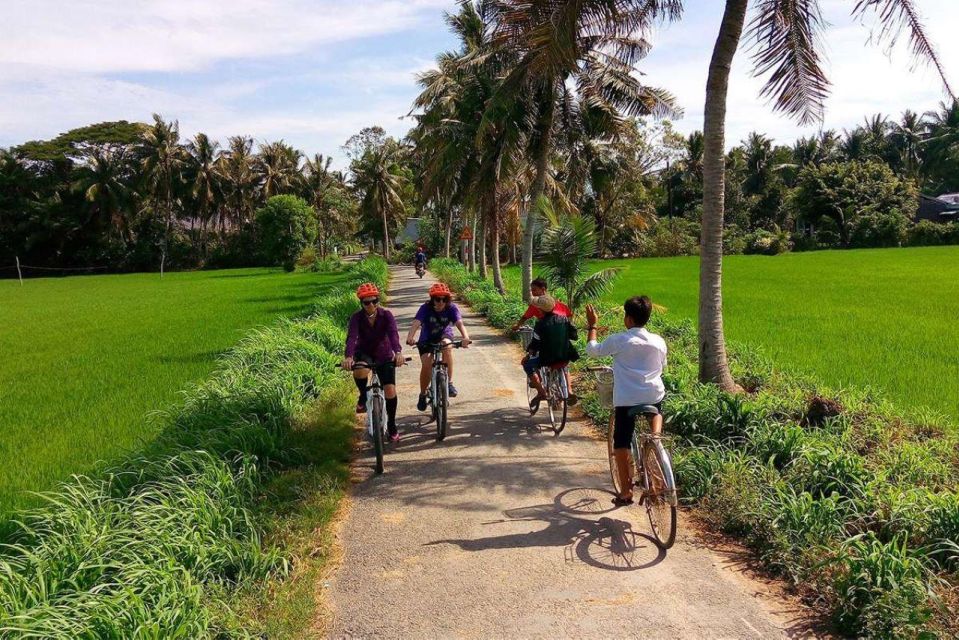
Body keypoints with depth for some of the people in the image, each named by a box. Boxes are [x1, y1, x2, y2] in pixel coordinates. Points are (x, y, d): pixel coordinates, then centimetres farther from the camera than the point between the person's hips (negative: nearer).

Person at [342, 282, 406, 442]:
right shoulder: (357, 318, -17)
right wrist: (348, 357, -51)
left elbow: (393, 334, -32)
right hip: (364, 353, 0)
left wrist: (398, 352, -52)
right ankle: (362, 397, -5)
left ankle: (391, 426, 13)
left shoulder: (386, 315, -17)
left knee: (390, 391, -10)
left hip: (384, 356, 1)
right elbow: (351, 337, -32)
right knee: (360, 371, -36)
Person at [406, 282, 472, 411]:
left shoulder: (452, 308, -21)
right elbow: (416, 324, -38)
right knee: (427, 365, -20)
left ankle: (449, 382, -22)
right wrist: (410, 338, -58)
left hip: (444, 336, 0)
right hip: (426, 340, 0)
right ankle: (423, 394, 7)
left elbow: (460, 324, -36)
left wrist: (465, 337, -56)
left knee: (447, 346, -35)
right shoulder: (425, 308, -23)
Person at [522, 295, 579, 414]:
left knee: (528, 364, 13)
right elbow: (574, 336, 8)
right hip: (565, 357, 5)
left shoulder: (541, 324, -13)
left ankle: (541, 392, 3)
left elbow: (535, 344, -11)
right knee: (564, 366, 39)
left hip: (548, 358, -5)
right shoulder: (563, 319, 1)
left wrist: (528, 355, 3)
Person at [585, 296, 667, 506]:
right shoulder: (659, 342, 3)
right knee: (656, 411, 38)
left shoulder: (619, 340, -9)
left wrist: (592, 325, 17)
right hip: (654, 395, 4)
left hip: (626, 399, -3)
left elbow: (592, 350, 5)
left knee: (621, 444, 9)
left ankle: (626, 491, 13)